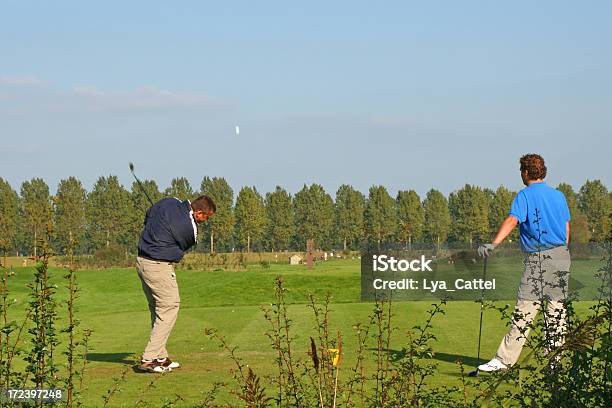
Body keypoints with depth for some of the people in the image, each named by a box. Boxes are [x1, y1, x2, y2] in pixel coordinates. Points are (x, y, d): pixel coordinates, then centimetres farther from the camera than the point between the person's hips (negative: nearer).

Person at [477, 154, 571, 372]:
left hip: (538, 258, -6)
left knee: (525, 309, -8)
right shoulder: (559, 195, 14)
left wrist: (493, 244, -32)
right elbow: (566, 227, 15)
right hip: (561, 256, 6)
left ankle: (505, 359, -7)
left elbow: (512, 220, -21)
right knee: (557, 309, 8)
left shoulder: (525, 195, -5)